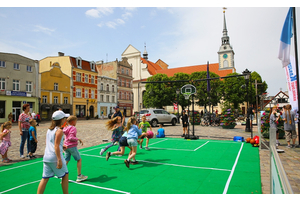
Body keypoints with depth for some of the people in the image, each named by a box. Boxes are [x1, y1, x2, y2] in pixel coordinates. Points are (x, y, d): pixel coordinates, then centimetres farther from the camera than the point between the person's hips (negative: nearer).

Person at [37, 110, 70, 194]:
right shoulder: (59, 130, -12)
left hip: (46, 158, 7)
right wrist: (59, 160, -19)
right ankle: (66, 194, 20)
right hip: (55, 157, -7)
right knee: (65, 174, 10)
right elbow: (56, 146, -18)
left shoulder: (49, 129, 12)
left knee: (45, 178, 12)